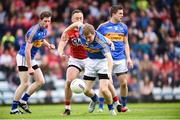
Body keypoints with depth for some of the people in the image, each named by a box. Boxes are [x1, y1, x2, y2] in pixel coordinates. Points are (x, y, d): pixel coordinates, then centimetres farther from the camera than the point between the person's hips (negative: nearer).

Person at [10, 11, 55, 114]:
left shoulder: (45, 30, 2)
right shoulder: (33, 31, -25)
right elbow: (27, 50, -27)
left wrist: (48, 45, 4)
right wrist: (29, 68, -27)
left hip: (31, 59, 9)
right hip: (23, 57, -9)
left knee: (41, 81, 6)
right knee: (25, 84, -12)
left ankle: (23, 101, 15)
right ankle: (14, 108, -3)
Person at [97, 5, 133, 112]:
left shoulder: (123, 27, 9)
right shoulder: (103, 27, -1)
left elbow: (126, 43, 15)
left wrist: (128, 58, 6)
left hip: (121, 59, 3)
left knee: (124, 83, 0)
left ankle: (124, 105, 16)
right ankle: (100, 106, 6)